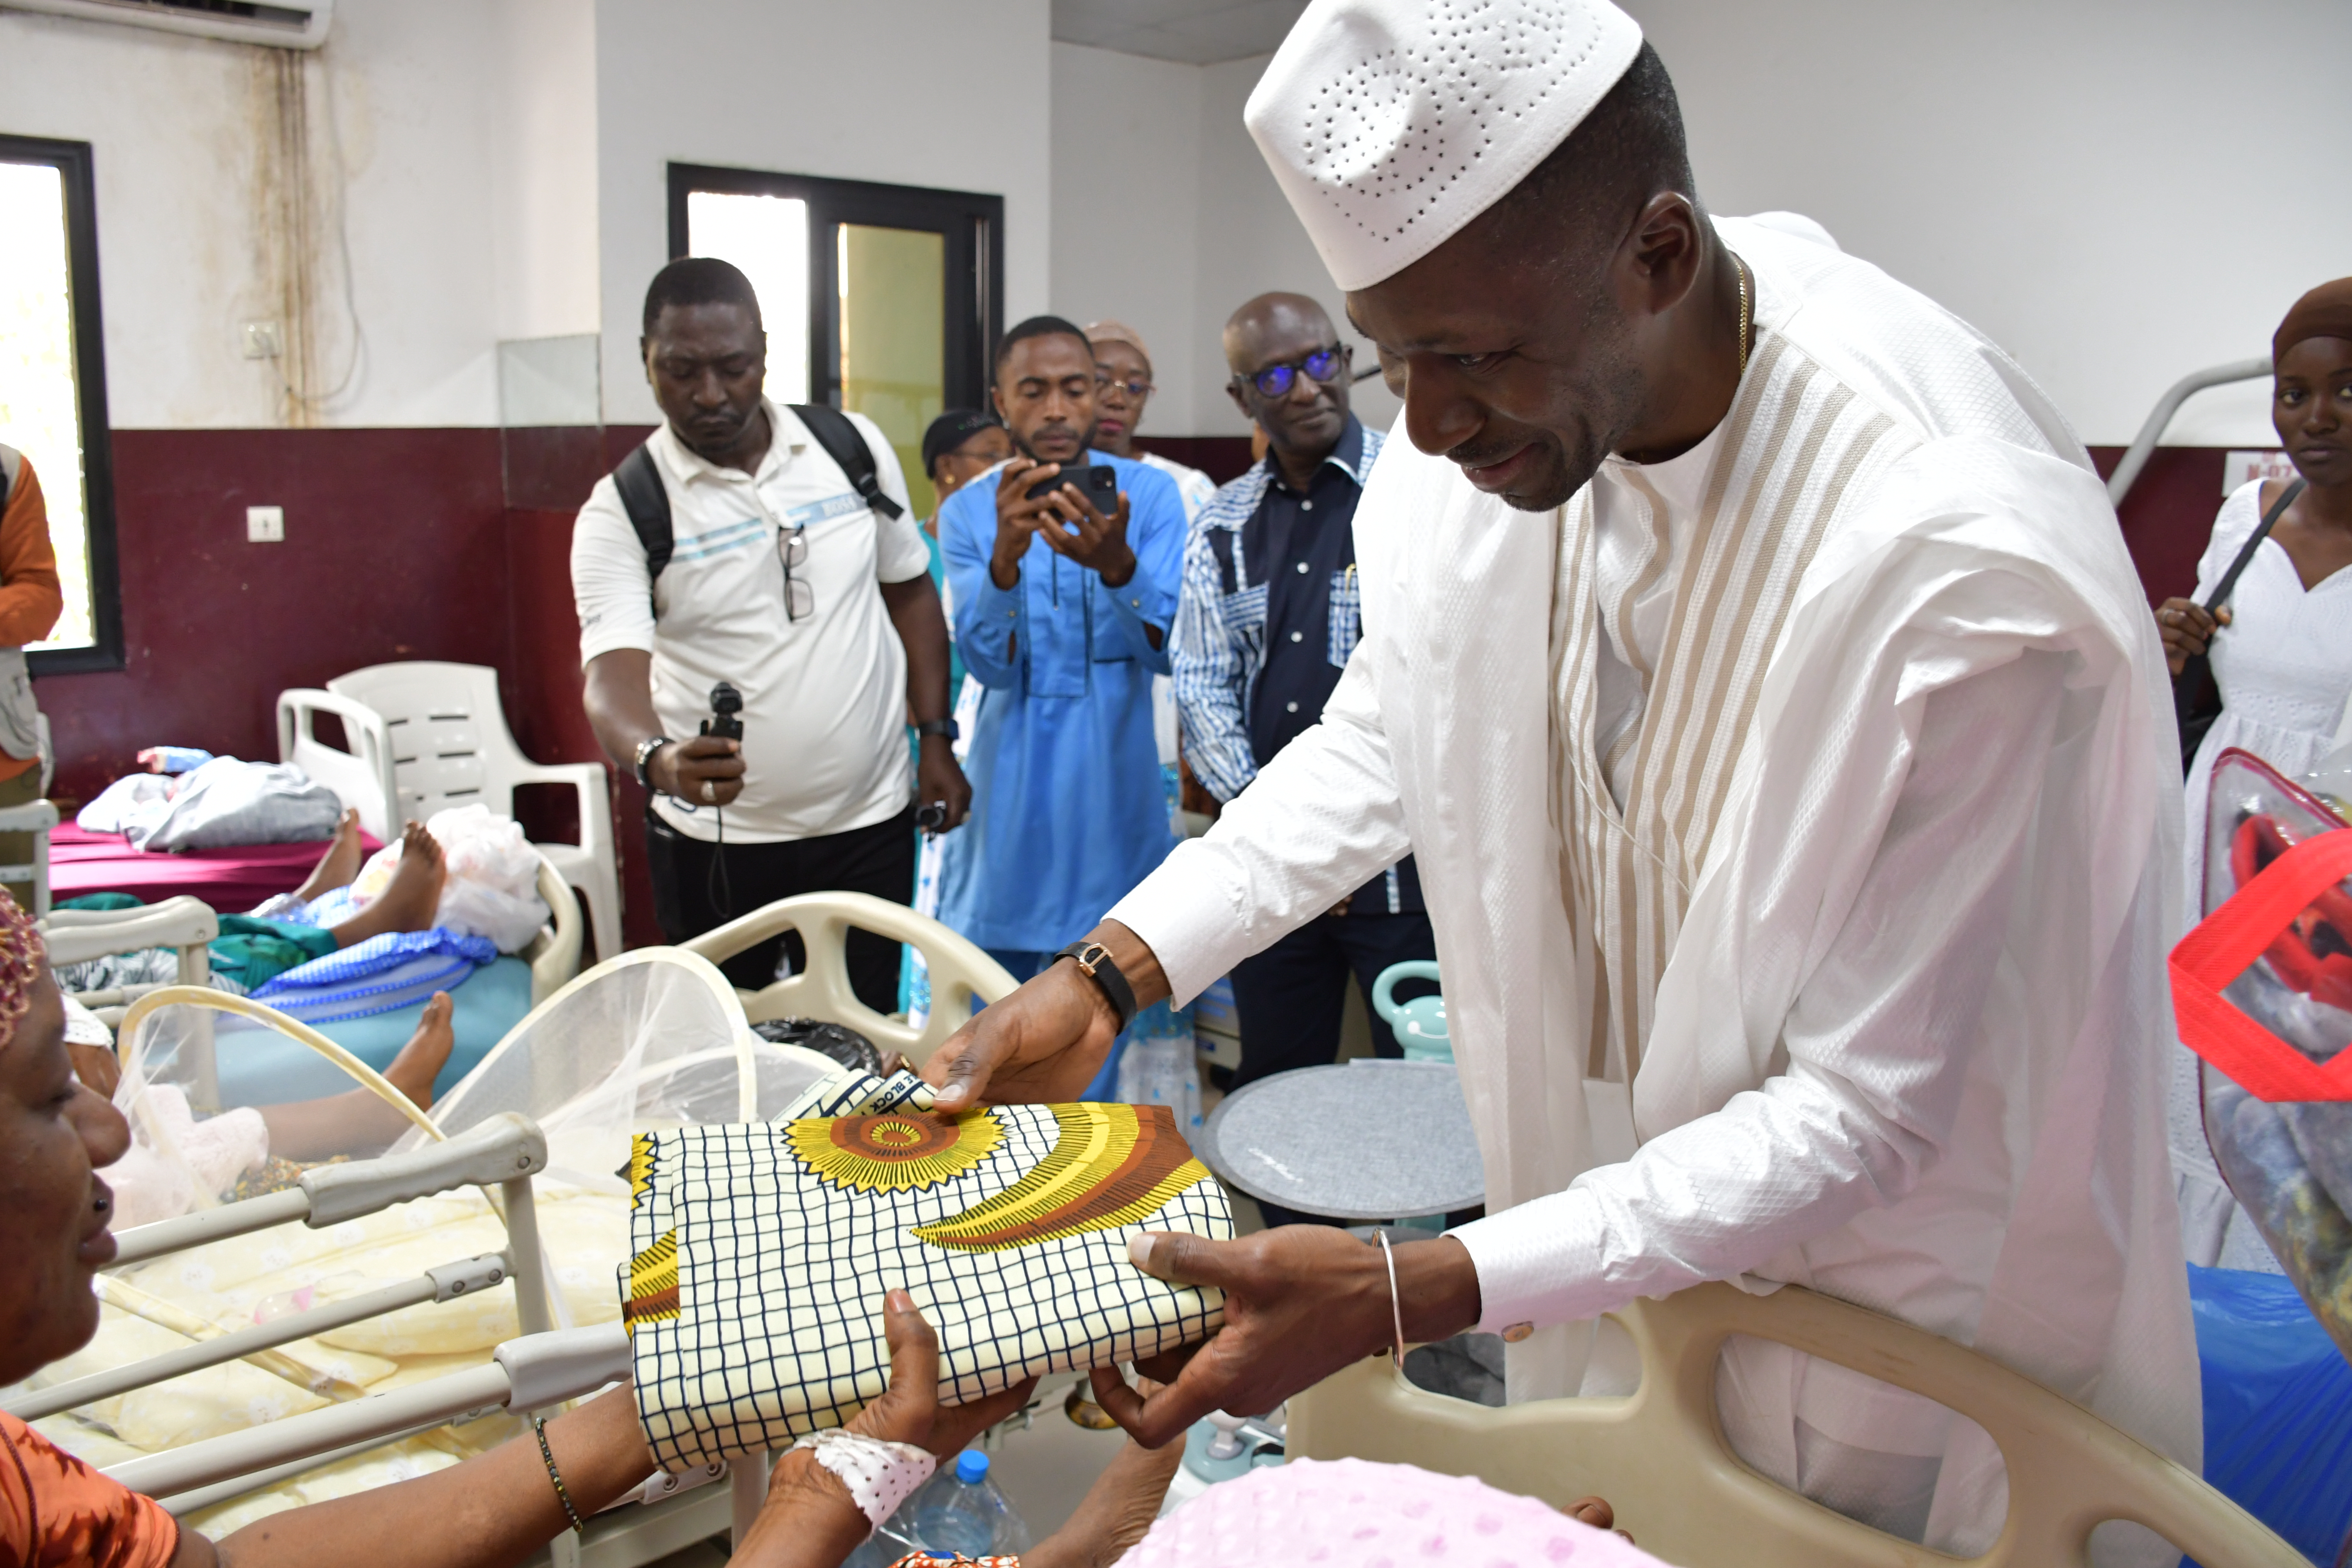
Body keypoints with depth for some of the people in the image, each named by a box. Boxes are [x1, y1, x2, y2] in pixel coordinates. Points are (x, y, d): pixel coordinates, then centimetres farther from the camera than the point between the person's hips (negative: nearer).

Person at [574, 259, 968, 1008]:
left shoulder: (855, 448, 2)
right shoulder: (621, 510, -8)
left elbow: (910, 593, 12)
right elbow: (612, 674, -20)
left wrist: (935, 738, 5)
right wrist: (657, 761, -41)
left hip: (870, 827, 2)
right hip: (713, 845, -1)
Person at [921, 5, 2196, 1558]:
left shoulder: (1960, 568, -34)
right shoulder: (1505, 404, -14)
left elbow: (1868, 1111, -28)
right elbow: (1387, 729, 2)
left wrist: (1409, 1294, -35)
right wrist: (1110, 974, -8)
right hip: (1620, 1196, 5)